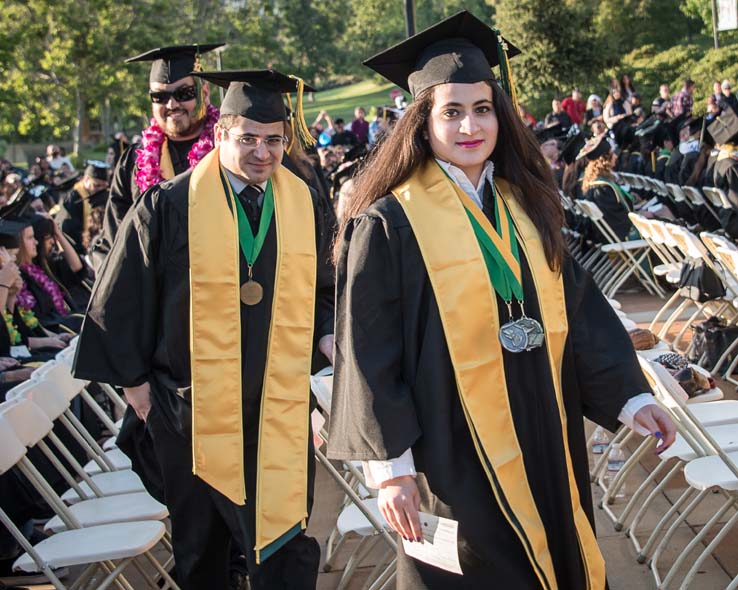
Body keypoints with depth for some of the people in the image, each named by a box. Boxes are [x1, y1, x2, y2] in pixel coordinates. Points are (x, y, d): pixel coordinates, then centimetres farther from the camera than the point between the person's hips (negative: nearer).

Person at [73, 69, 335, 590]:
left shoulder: (305, 204, 3)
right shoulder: (171, 204, -7)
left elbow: (321, 291, 13)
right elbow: (123, 297, -2)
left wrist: (330, 338, -6)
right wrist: (135, 379, -2)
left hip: (280, 405, 2)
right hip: (192, 405, -1)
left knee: (285, 545, 2)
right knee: (200, 547, 15)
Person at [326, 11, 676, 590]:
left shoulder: (525, 207, 6)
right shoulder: (390, 223, -12)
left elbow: (579, 309, 8)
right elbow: (369, 352, -12)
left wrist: (629, 394, 0)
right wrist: (390, 466, -13)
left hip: (541, 441, 6)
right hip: (453, 451, -5)